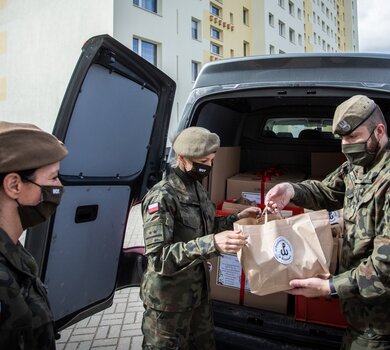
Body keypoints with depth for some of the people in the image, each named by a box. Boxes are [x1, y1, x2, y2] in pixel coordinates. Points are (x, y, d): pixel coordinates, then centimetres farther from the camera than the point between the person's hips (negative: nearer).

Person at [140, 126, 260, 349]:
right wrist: (211, 244, -41)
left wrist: (238, 219, 6)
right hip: (169, 297, -8)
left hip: (199, 289, 8)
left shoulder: (197, 187, 2)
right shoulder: (162, 197, -23)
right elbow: (158, 256, -30)